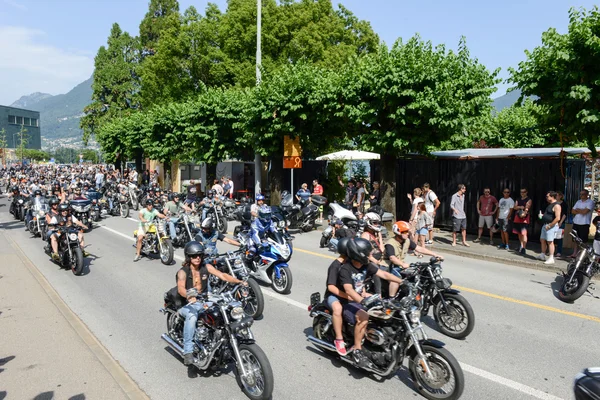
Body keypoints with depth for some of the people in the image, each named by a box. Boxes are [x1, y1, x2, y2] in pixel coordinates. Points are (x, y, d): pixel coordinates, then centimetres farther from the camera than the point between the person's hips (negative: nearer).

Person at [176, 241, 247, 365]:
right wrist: (188, 295, -52)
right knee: (192, 316, -38)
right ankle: (188, 351, -36)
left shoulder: (206, 267, 2)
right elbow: (180, 288, -29)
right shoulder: (182, 272, -10)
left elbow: (222, 275, -8)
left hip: (204, 301, 5)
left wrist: (239, 281, -25)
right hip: (188, 304, -4)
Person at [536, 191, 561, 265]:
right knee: (542, 240, 14)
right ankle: (542, 255, 25)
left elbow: (557, 218, -22)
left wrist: (550, 225, -20)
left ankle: (551, 258, -4)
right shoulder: (550, 204, 16)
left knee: (550, 241, -8)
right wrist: (542, 215, 11)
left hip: (551, 226, -10)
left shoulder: (556, 206, -15)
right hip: (545, 225, 10)